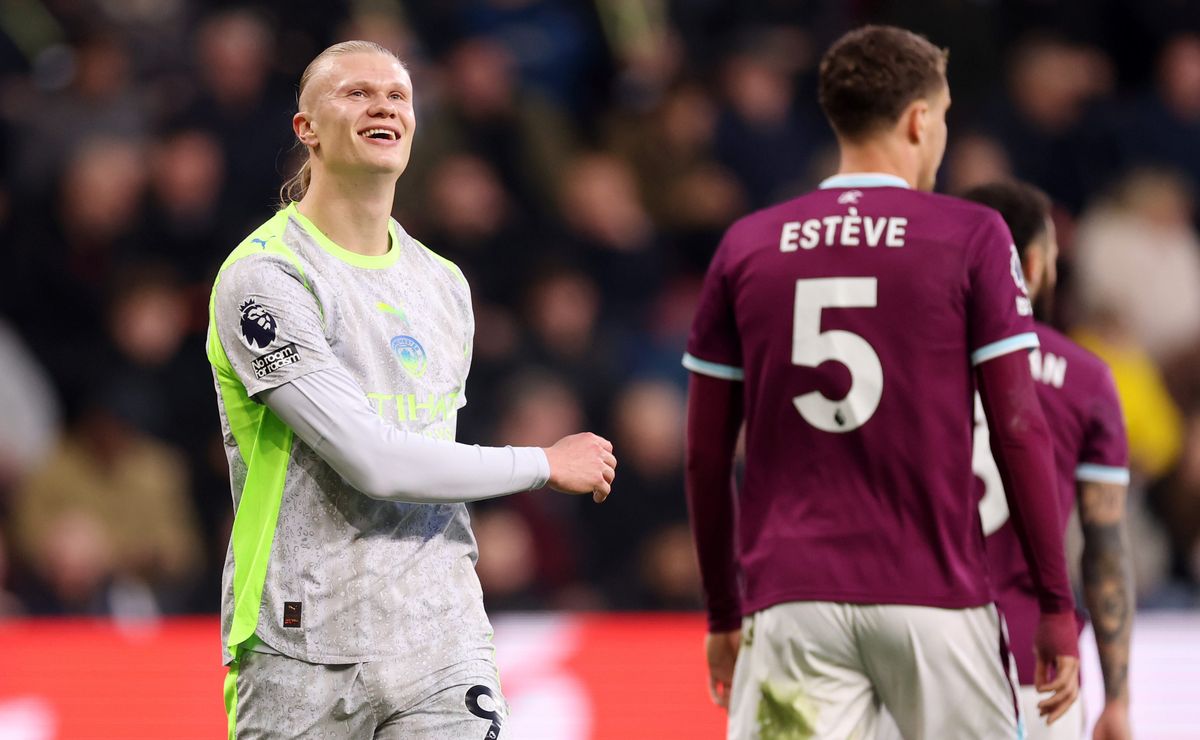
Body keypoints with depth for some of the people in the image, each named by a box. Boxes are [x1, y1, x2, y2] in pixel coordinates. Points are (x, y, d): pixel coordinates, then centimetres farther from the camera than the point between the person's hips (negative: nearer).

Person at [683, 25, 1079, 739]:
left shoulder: (747, 246, 9)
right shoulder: (971, 238, 0)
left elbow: (706, 455, 10)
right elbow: (1018, 430, -3)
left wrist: (724, 614, 20)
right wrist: (1057, 606, 2)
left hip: (791, 601, 2)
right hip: (936, 597, -2)